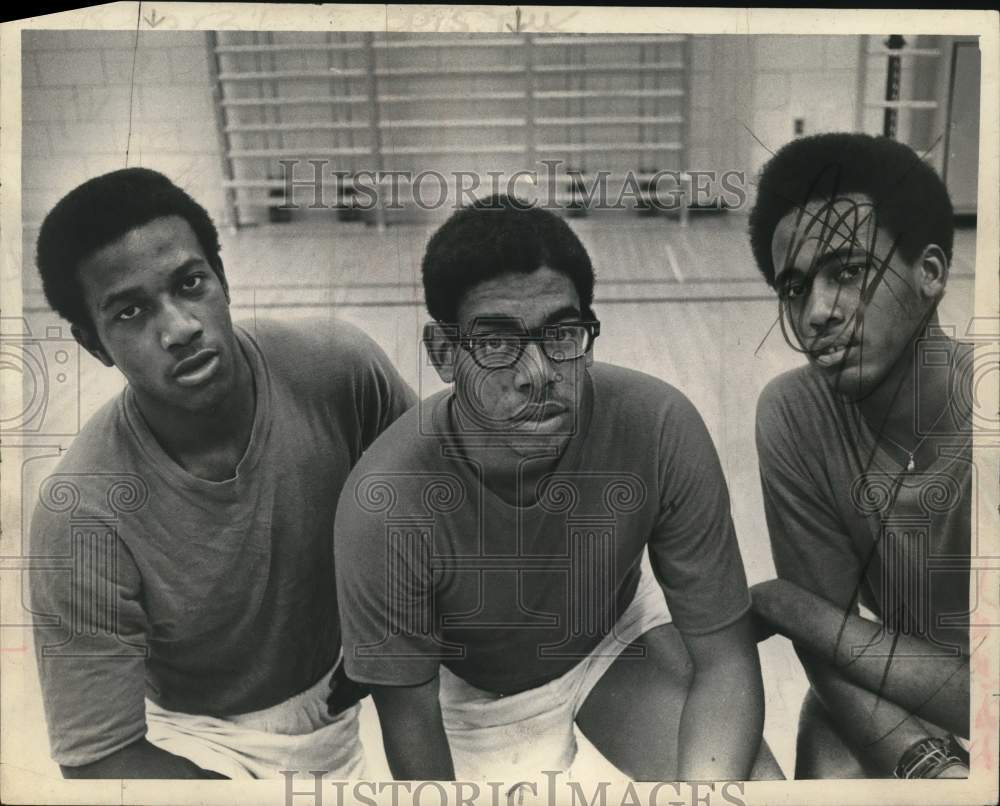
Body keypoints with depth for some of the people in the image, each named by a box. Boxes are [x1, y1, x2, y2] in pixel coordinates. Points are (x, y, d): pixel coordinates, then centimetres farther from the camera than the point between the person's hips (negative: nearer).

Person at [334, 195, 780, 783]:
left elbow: (724, 658, -24)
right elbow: (411, 721, -19)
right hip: (472, 691, -1)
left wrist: (707, 786, -39)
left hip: (618, 637, 2)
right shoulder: (384, 506, -35)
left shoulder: (660, 427, -31)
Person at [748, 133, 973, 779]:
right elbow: (826, 654, -12)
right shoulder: (793, 416, -14)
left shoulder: (971, 420, -24)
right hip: (881, 705, 3)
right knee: (832, 770, -23)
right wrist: (926, 762, -27)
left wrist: (785, 605, -19)